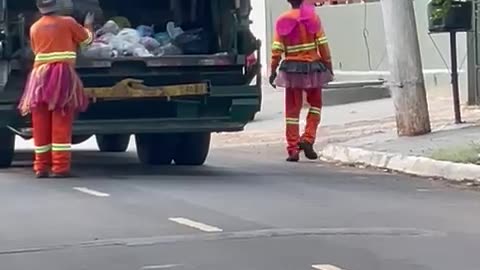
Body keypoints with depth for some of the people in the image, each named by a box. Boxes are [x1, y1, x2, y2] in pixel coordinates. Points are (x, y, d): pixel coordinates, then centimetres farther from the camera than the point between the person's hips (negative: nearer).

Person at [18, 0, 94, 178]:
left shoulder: (34, 28, 10)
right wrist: (88, 26, 35)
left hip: (40, 75, 4)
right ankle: (60, 167, -8)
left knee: (41, 125, 7)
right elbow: (86, 39, 15)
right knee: (61, 124, -4)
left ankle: (41, 166, 7)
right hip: (62, 74, -3)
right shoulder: (68, 22, 0)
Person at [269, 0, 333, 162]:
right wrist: (328, 65, 0)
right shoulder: (313, 18, -5)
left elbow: (277, 49, -5)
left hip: (291, 68, 1)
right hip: (312, 67, -1)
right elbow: (323, 45, -7)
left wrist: (273, 70, 0)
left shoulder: (282, 21, -2)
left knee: (292, 109, 7)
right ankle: (307, 139, 1)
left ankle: (293, 150, 5)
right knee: (315, 104, 18)